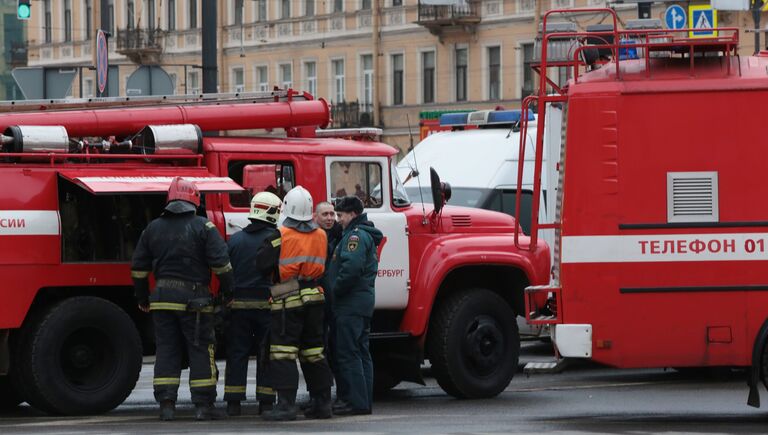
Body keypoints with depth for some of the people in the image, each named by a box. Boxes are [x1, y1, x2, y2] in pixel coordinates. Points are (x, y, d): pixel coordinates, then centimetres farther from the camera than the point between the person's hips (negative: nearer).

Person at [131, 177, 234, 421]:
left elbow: (139, 266, 13)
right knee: (200, 351, 2)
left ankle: (166, 404, 1)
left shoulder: (153, 228, 10)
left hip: (162, 298, 4)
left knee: (166, 349, 7)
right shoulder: (203, 227, -3)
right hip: (194, 298, -4)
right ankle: (203, 405, -1)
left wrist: (142, 298, 22)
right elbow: (221, 262, -9)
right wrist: (227, 292, 0)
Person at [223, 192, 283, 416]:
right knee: (267, 354, 4)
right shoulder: (275, 238, -5)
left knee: (237, 354, 6)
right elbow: (282, 272, -14)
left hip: (238, 304, 3)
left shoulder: (235, 239, 6)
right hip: (266, 303, -3)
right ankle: (266, 402, 3)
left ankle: (233, 402, 4)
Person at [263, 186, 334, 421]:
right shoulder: (320, 235, 8)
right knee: (314, 353, 14)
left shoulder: (280, 235, -9)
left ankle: (286, 404, -13)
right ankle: (322, 403, 15)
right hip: (314, 297, 6)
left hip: (287, 301, -6)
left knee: (283, 355, -6)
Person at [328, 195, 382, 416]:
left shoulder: (356, 235, -13)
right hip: (364, 301, 11)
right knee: (360, 352, 12)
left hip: (351, 304, -11)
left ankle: (356, 402, -12)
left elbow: (351, 267, -26)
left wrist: (335, 290, -16)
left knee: (347, 353, -10)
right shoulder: (366, 235, 20)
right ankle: (364, 401, 14)